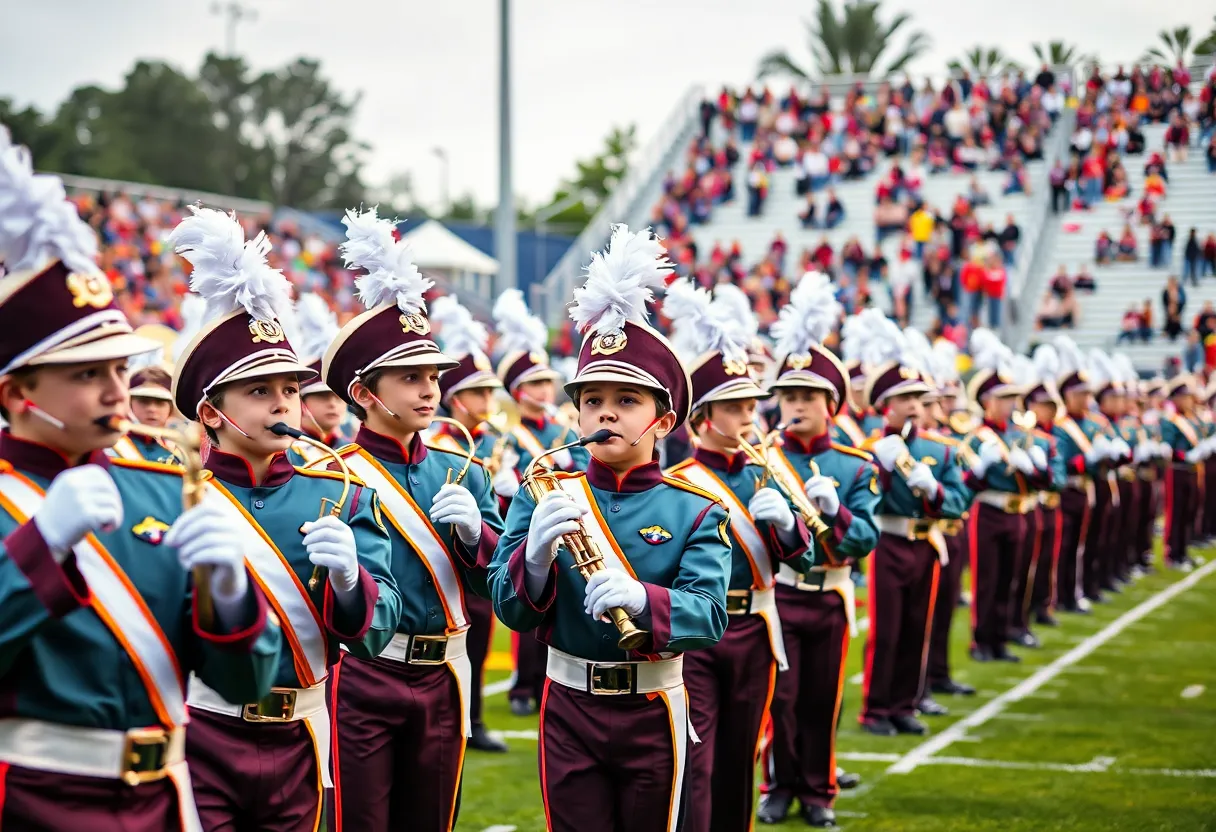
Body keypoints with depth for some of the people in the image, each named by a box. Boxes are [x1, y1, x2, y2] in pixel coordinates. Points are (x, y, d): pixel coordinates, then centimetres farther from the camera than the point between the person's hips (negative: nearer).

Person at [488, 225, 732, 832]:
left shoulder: (695, 511, -4)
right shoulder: (545, 496, 0)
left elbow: (709, 615, -16)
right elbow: (510, 610, -6)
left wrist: (640, 598, -36)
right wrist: (536, 553, -27)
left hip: (654, 711, -1)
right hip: (568, 708, 1)